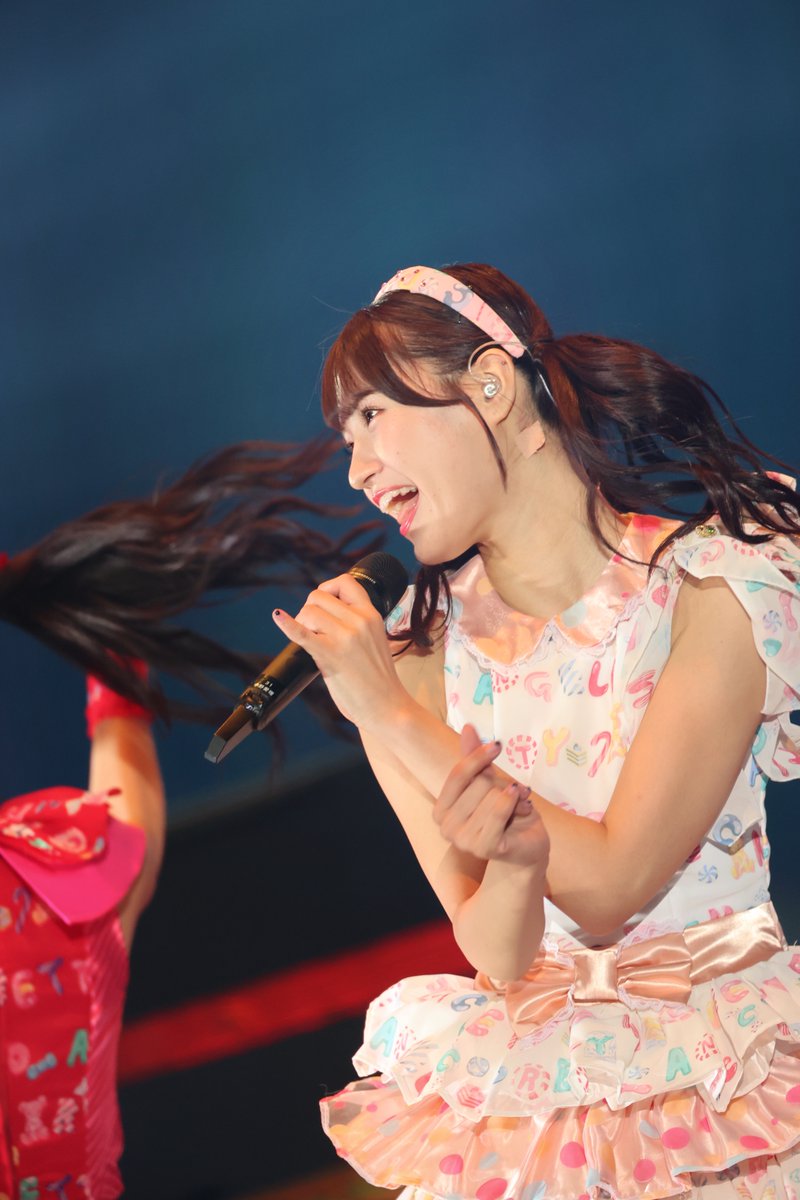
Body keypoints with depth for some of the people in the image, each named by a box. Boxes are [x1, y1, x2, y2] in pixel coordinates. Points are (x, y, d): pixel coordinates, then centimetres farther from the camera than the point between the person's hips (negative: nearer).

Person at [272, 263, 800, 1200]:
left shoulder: (713, 584, -9)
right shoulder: (421, 638, 1)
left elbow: (612, 889, -13)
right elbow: (495, 955, -4)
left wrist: (394, 716, -12)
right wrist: (513, 860, -26)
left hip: (718, 1044, -2)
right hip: (530, 1060, 2)